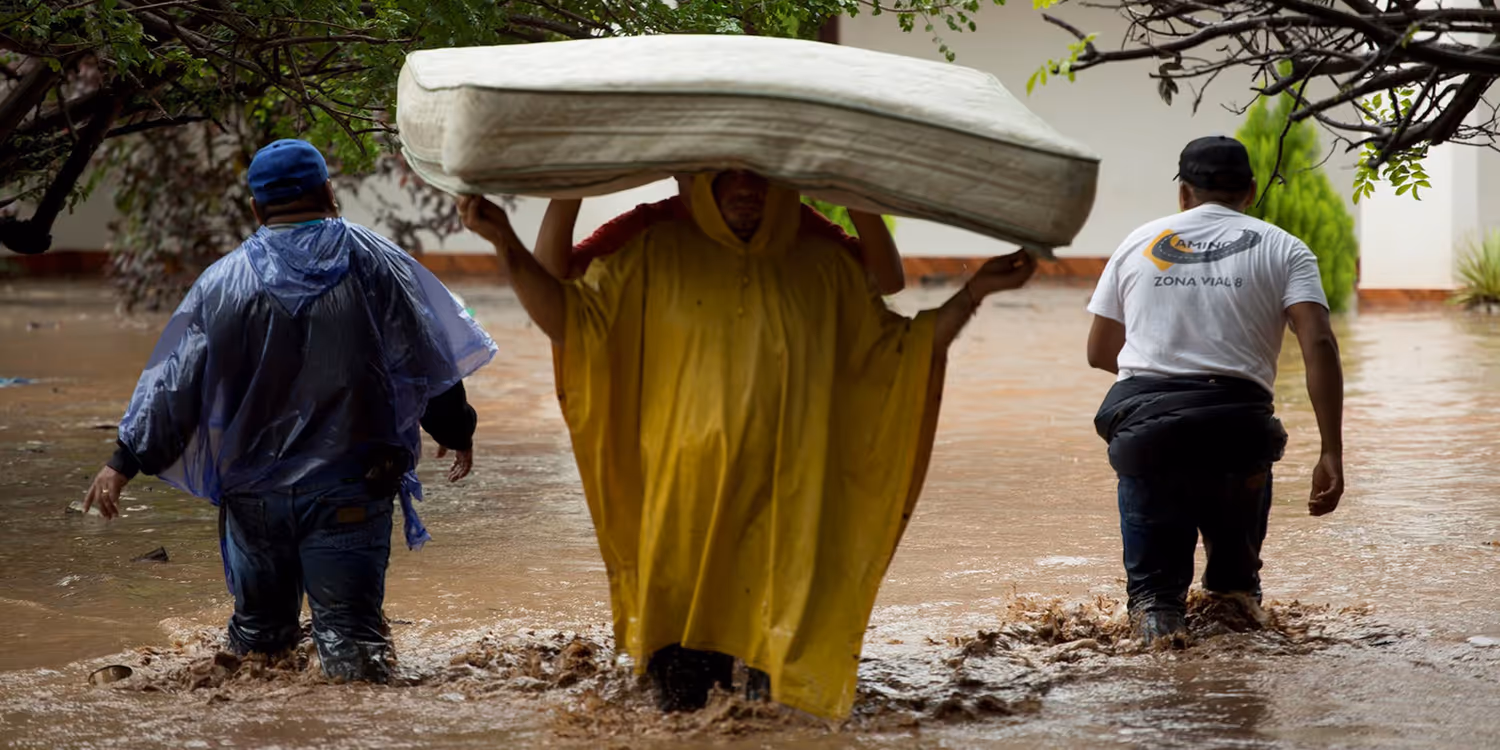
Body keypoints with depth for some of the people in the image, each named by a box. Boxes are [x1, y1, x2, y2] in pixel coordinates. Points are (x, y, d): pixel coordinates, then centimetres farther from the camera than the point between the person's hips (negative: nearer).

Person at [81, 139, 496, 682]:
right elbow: (429, 360, 3)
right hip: (350, 488, -1)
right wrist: (457, 432, 18)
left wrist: (125, 460, 8)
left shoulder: (224, 282, 0)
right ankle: (360, 656, -28)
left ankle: (256, 645, 2)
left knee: (260, 625, 22)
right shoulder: (376, 263, -1)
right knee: (347, 617, -7)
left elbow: (174, 382, 0)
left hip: (255, 490, 1)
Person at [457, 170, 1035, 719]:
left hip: (787, 511, 1)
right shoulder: (656, 253, 7)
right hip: (684, 510, -1)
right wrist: (506, 244, -7)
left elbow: (891, 352, 17)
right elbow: (571, 320, 5)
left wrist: (974, 293, 8)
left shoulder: (824, 267, 10)